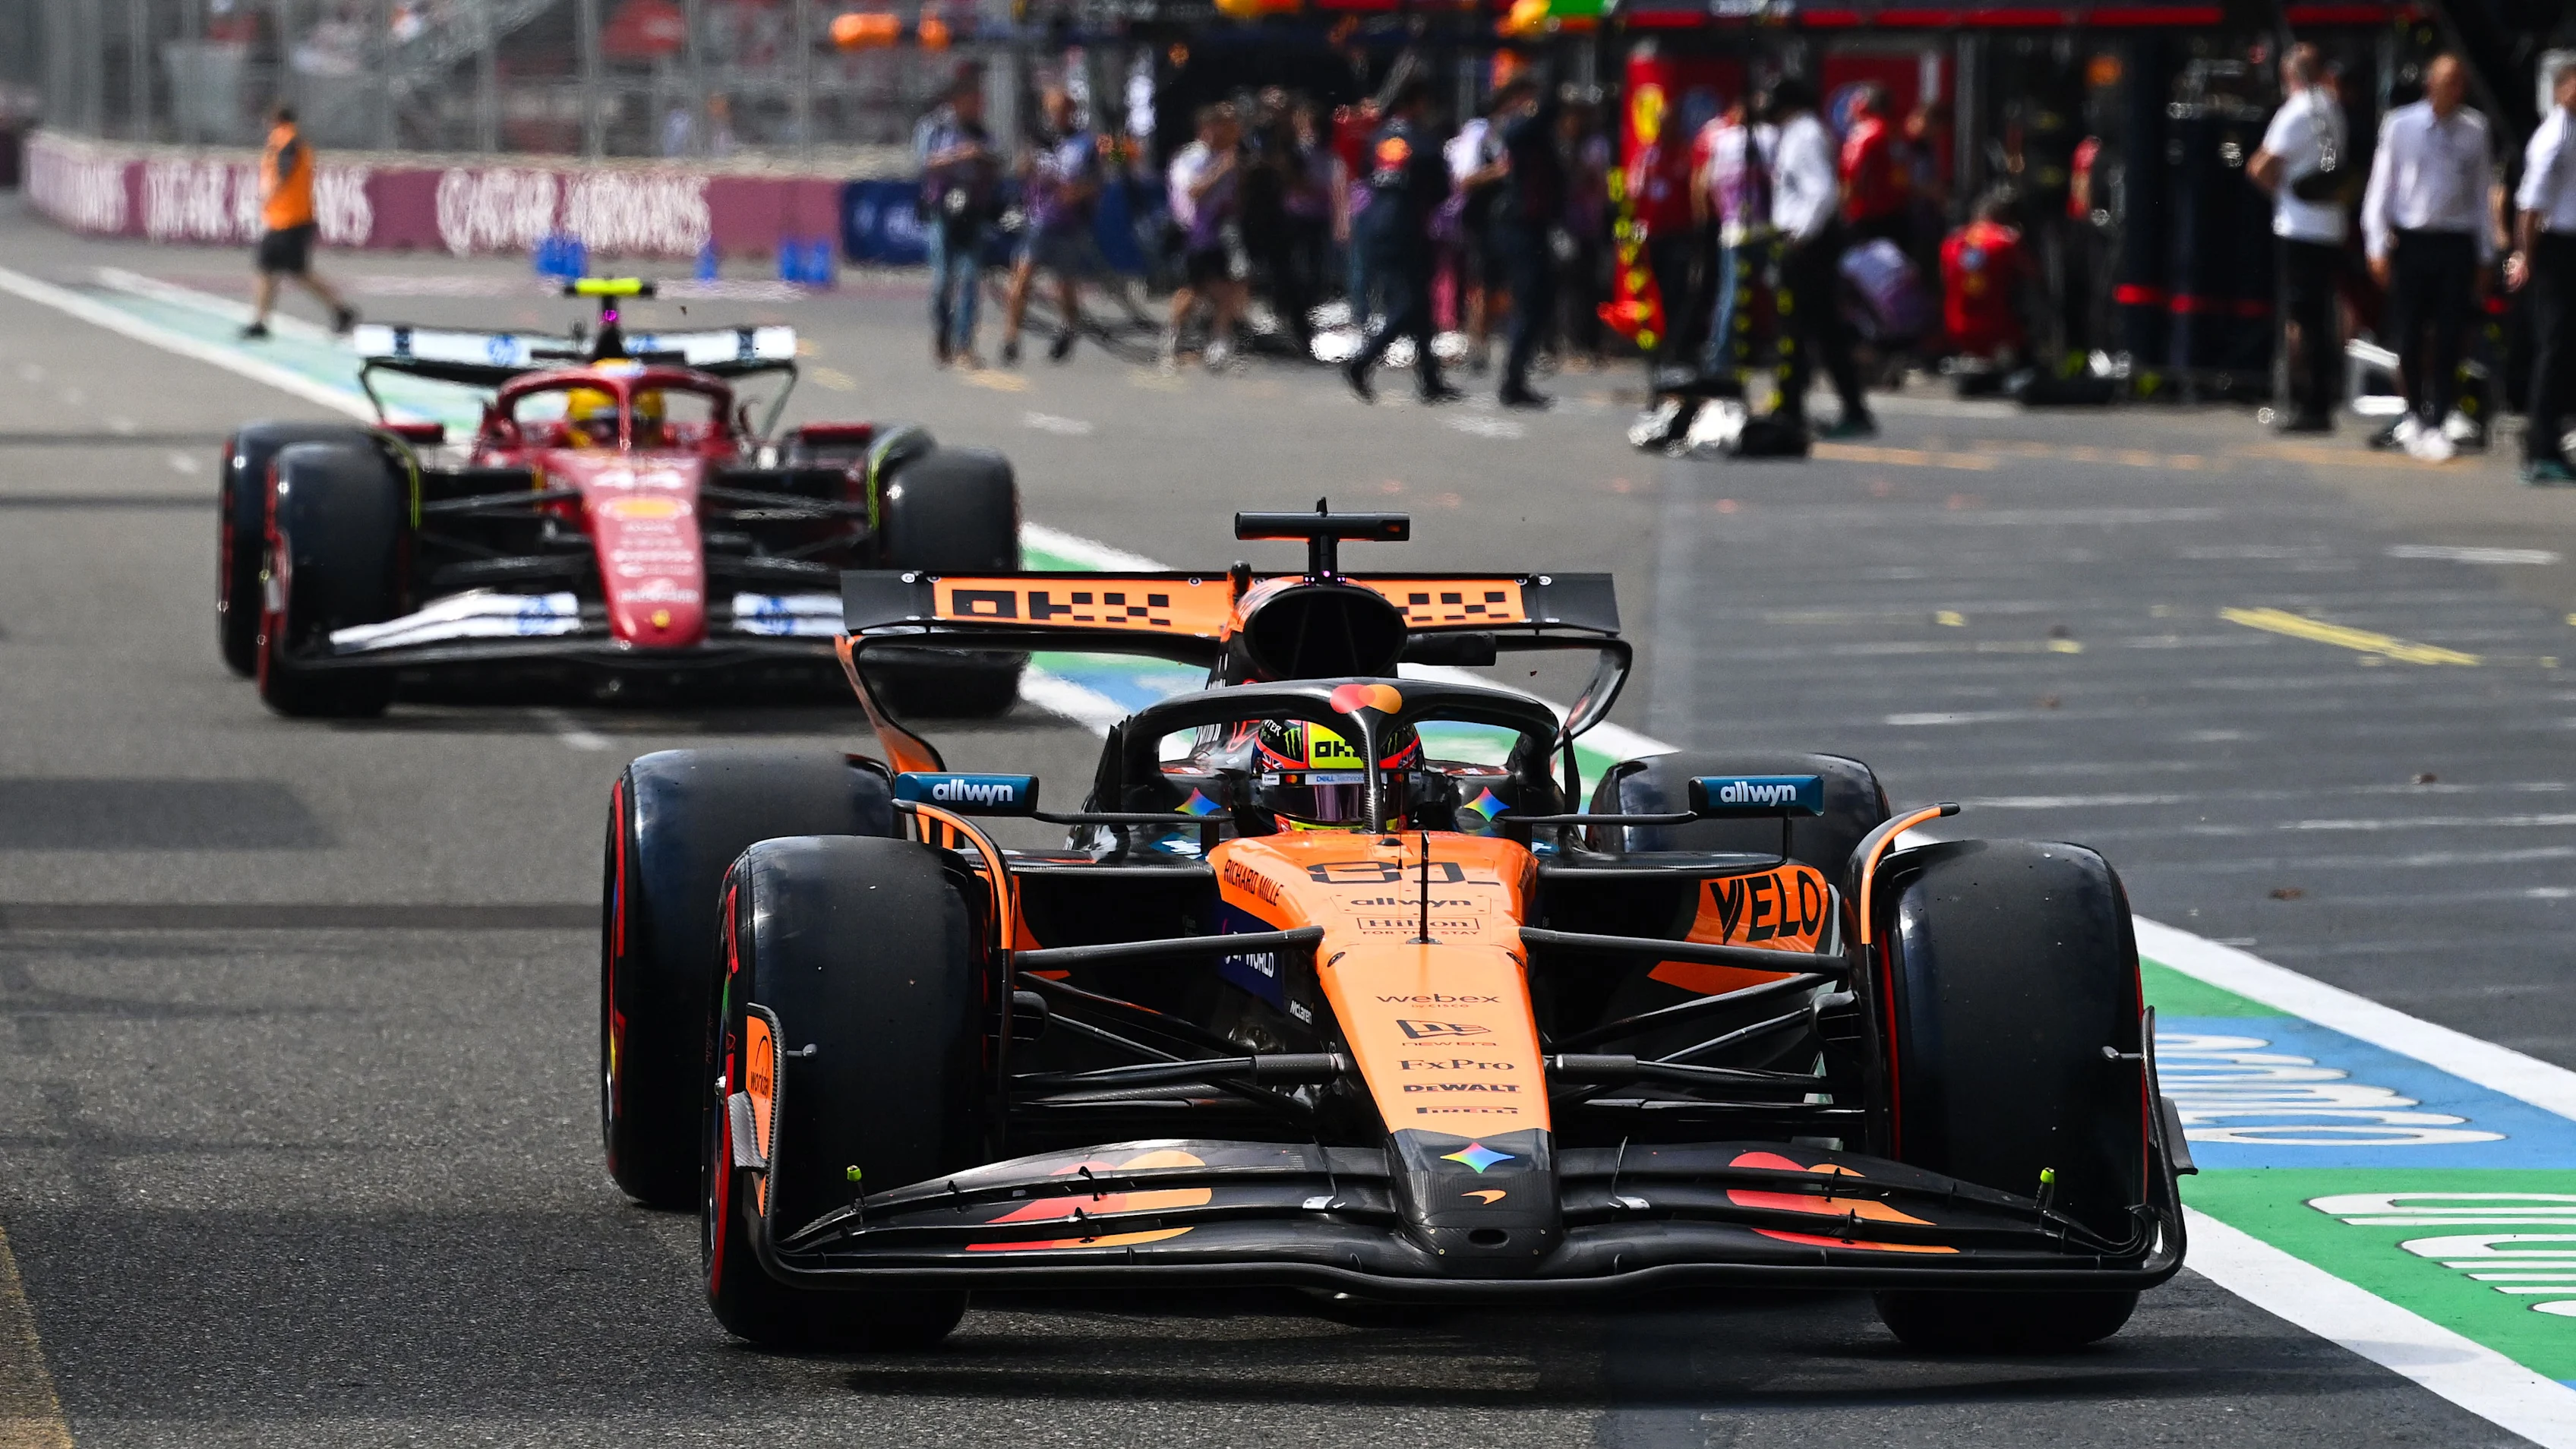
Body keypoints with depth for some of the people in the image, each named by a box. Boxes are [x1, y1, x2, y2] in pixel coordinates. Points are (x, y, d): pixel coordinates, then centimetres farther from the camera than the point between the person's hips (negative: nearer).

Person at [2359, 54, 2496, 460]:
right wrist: (2378, 246, 0)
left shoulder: (2474, 130, 4)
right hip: (2411, 240, 0)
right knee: (2407, 338, 1)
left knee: (2447, 339, -2)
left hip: (2457, 243, 1)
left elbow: (2483, 193, 10)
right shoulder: (2401, 125, 1)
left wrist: (2485, 256, 9)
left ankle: (2433, 423, 4)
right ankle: (2414, 413, 22)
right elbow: (2381, 187, 5)